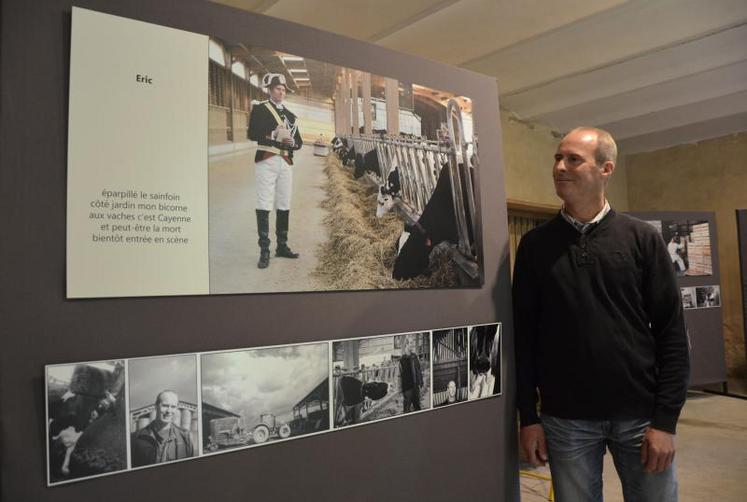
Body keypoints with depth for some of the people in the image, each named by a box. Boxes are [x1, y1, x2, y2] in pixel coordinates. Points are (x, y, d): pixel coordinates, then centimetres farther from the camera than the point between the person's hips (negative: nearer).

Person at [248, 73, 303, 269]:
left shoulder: (290, 115, 20)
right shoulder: (259, 109, 5)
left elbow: (299, 142, 18)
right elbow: (252, 134, -6)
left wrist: (291, 141, -4)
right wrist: (273, 135, -16)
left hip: (286, 162, 5)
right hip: (266, 161, -5)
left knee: (284, 206, 8)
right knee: (264, 206, -9)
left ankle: (282, 246, 18)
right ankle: (264, 251, -7)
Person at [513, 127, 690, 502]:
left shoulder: (642, 239, -1)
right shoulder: (535, 244, 1)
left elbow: (672, 332, -2)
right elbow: (524, 333, 1)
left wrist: (665, 418, -7)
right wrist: (528, 416, -2)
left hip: (640, 414, 0)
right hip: (564, 419, 0)